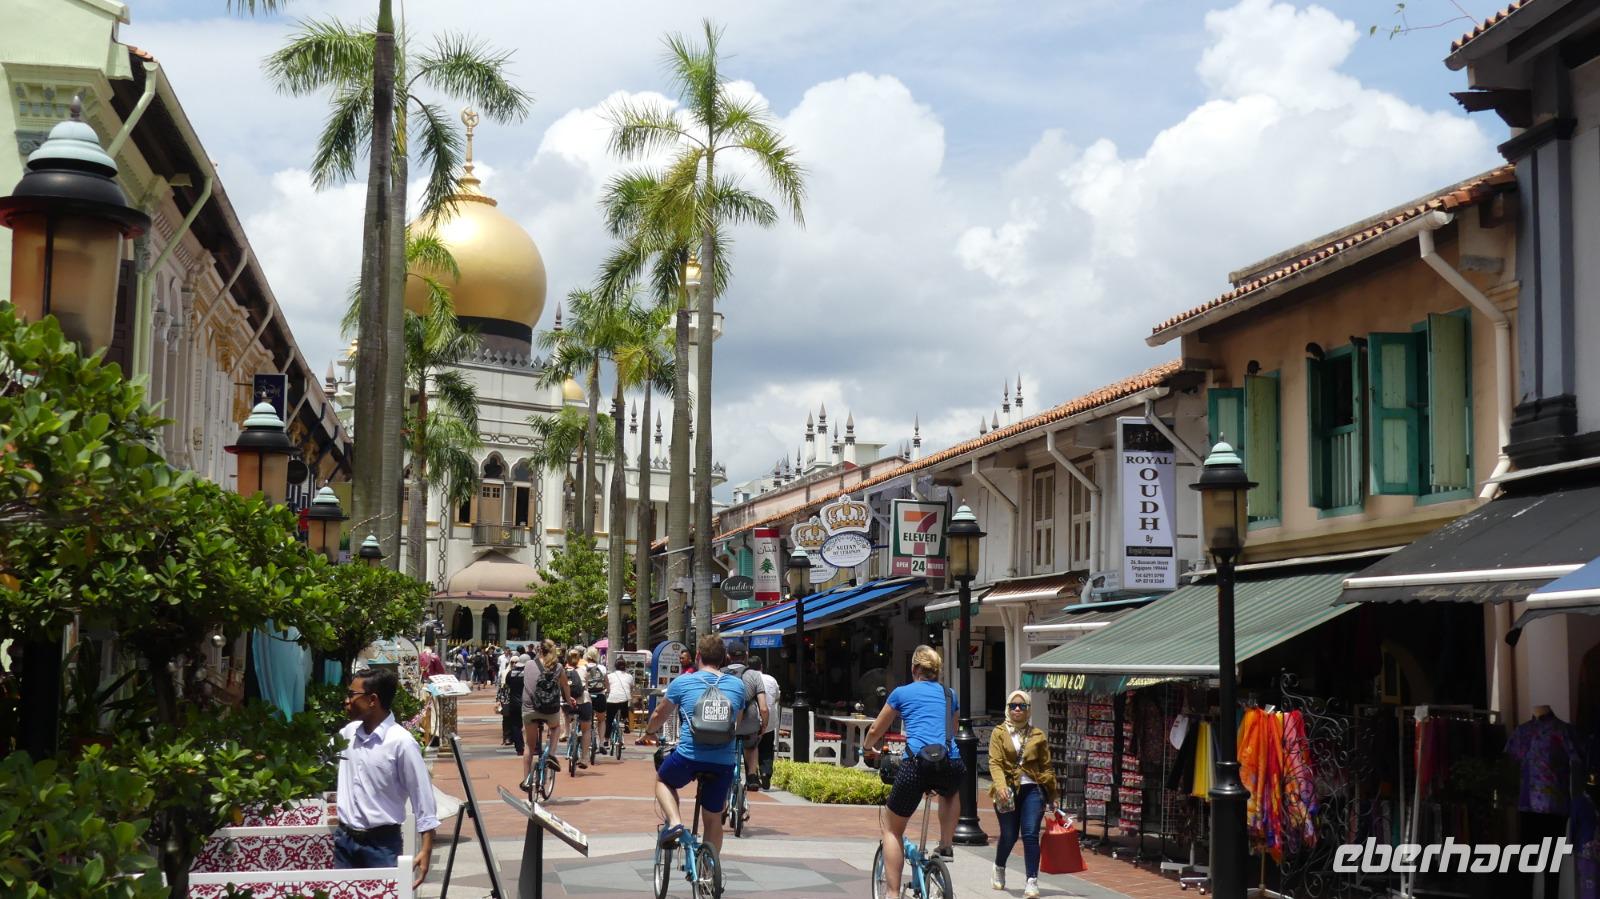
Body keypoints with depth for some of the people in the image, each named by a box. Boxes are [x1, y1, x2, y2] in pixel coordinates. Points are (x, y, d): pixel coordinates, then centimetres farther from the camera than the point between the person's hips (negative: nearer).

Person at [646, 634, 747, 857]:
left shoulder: (681, 682, 3)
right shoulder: (737, 686, 10)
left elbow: (659, 716, 16)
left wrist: (648, 730, 38)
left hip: (688, 756, -2)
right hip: (723, 762, 2)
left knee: (662, 780, 29)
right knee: (713, 820, 19)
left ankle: (674, 822, 5)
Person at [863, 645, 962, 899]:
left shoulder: (902, 693, 16)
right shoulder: (950, 695, 23)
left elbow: (875, 731, 27)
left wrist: (869, 748, 49)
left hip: (918, 762, -3)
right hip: (951, 763, 3)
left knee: (892, 828, 15)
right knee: (949, 792, 41)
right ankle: (946, 846, 27)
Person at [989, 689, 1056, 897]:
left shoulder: (1037, 735, 9)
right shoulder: (999, 733, 5)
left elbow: (1046, 766, 11)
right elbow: (995, 762, -5)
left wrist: (1052, 796, 9)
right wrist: (1000, 786, -22)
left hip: (1032, 789, 1)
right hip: (1008, 790, -1)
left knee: (1030, 835, -11)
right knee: (1009, 836, 7)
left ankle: (1032, 882, -7)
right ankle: (999, 869, 37)